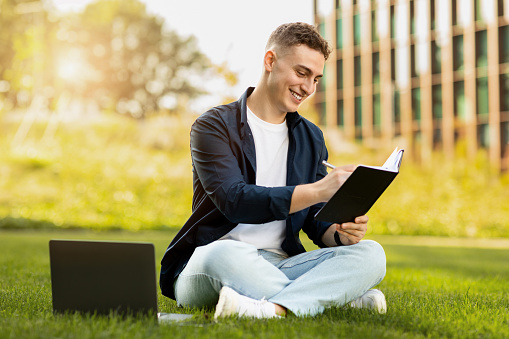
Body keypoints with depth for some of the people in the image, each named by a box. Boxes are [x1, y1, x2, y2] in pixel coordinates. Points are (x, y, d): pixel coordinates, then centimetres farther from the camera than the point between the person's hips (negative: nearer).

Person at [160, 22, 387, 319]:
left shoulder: (311, 138, 16)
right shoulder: (214, 127, -2)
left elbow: (317, 221, 12)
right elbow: (233, 200, -19)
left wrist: (342, 232, -13)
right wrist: (318, 190, -27)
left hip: (282, 267, 5)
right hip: (206, 266, -5)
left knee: (370, 253, -18)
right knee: (225, 253, -41)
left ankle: (274, 307, -40)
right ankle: (345, 298, -27)